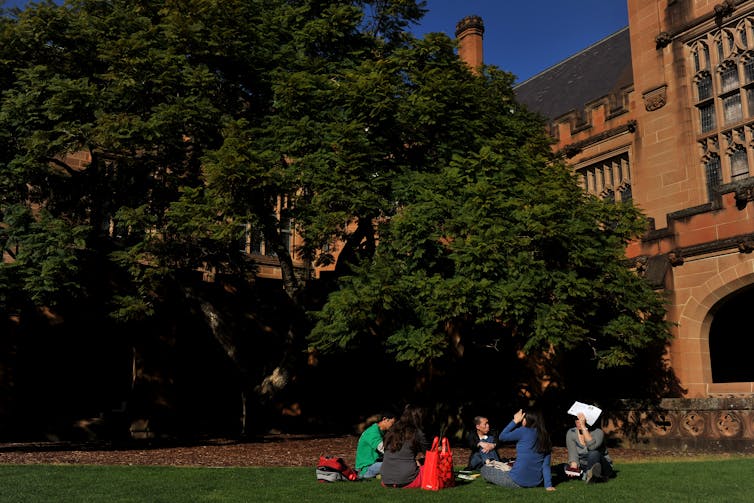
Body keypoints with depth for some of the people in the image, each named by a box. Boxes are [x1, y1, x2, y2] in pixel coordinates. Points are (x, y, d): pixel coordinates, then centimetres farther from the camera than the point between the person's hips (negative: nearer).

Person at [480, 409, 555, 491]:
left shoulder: (523, 431, -12)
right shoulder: (545, 437, 3)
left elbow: (502, 436, 1)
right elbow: (546, 465, -1)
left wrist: (515, 421, 4)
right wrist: (548, 485, -3)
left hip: (517, 481, -6)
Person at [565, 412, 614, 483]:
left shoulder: (598, 432, -16)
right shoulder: (570, 433, -5)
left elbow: (591, 446, -36)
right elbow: (572, 454, -12)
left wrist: (583, 427, -37)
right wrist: (574, 466, -33)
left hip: (603, 466, -5)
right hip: (584, 467, 5)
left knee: (594, 454, -35)